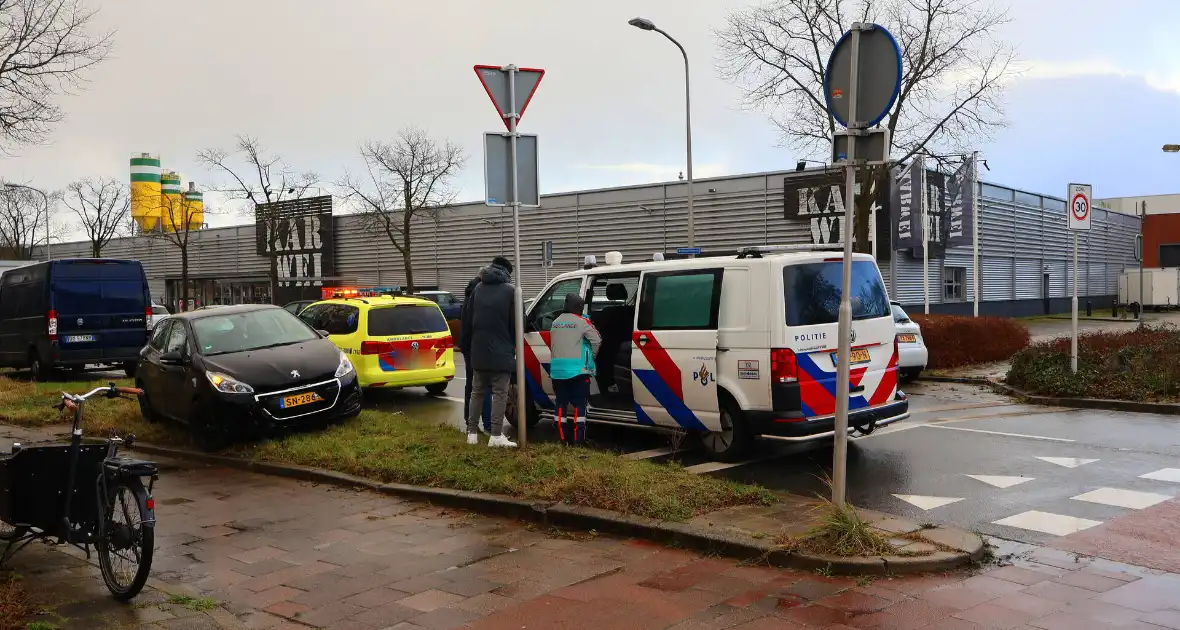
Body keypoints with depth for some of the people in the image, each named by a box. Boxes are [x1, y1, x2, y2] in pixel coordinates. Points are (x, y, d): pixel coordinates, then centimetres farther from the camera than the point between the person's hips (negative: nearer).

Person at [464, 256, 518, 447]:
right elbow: (516, 323, -4)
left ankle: (472, 432, 15)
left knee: (476, 392, 13)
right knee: (500, 393, -2)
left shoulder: (477, 289, 9)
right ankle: (496, 435, -5)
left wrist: (468, 347, 17)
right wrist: (513, 345, 11)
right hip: (502, 351, -4)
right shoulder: (510, 290, -4)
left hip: (478, 351, 5)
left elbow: (467, 320, 11)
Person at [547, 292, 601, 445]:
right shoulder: (582, 322, -5)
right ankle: (578, 438, -3)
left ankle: (562, 437, 12)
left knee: (561, 403, 10)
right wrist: (591, 356, 12)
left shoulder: (555, 323, 14)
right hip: (578, 369, -5)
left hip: (557, 369, 5)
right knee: (579, 404, -1)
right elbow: (597, 340, -3)